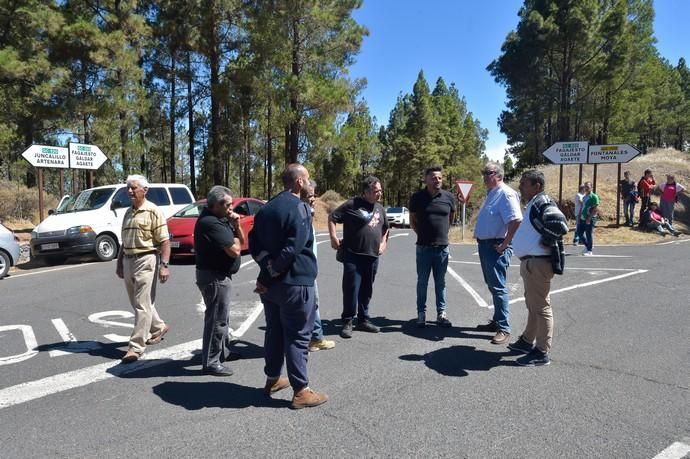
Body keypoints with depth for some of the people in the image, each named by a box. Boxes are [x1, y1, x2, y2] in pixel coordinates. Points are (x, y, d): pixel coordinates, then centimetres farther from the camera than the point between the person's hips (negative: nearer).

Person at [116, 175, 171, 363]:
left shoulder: (153, 211, -8)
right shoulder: (128, 213, 15)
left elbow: (164, 241, -13)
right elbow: (124, 241, 21)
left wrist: (164, 265, -19)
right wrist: (119, 263, 18)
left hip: (146, 260, -8)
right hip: (128, 261, 8)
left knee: (142, 305, -6)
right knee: (137, 303, 16)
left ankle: (136, 347, -2)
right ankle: (158, 327, 37)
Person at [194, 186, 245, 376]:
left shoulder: (221, 219, 8)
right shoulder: (211, 223, -22)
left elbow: (241, 240, 11)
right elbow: (235, 250, -25)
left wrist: (236, 225, -7)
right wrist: (235, 241, -3)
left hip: (218, 274, 11)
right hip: (214, 276, -11)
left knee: (220, 316, 22)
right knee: (216, 318, -3)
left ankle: (223, 351, 37)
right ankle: (211, 363, 7)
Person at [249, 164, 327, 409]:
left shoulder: (266, 208, 11)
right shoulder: (299, 207, -15)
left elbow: (254, 244, 7)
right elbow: (293, 248, -25)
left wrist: (268, 266, -4)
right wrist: (273, 269, -15)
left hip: (271, 282, 8)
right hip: (295, 282, -8)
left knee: (274, 331, 19)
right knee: (297, 336, 0)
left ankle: (272, 379, 30)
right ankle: (301, 391, 7)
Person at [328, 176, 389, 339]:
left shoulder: (380, 208, 14)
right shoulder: (352, 204, -7)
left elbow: (385, 227, 29)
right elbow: (332, 217, -3)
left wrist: (383, 243, 16)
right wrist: (334, 238, -10)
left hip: (372, 256, 6)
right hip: (353, 256, -6)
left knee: (367, 290, 13)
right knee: (351, 289, -5)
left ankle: (363, 320, 25)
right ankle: (347, 322, 7)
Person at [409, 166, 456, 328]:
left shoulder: (448, 197, 1)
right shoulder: (417, 197, -3)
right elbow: (412, 220, 8)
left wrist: (443, 232, 12)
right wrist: (422, 233, 4)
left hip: (442, 246, 2)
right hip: (423, 247, -1)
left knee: (440, 282, 10)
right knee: (422, 282, 7)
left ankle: (441, 313, 19)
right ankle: (421, 313, 16)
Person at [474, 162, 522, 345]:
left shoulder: (505, 194, -15)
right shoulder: (491, 193, 16)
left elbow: (516, 221, -26)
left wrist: (505, 244, -21)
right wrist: (481, 241, 15)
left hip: (496, 247, -10)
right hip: (485, 245, 10)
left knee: (498, 287, -6)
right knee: (492, 286, 17)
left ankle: (504, 328, 2)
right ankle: (497, 321, 28)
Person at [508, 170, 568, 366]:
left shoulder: (542, 202, -17)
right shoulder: (533, 204, 15)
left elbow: (560, 224, -31)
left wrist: (545, 242, -20)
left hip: (538, 263, -11)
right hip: (530, 262, 11)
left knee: (541, 307, -2)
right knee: (532, 304, 21)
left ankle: (542, 352, 6)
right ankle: (527, 341, 35)